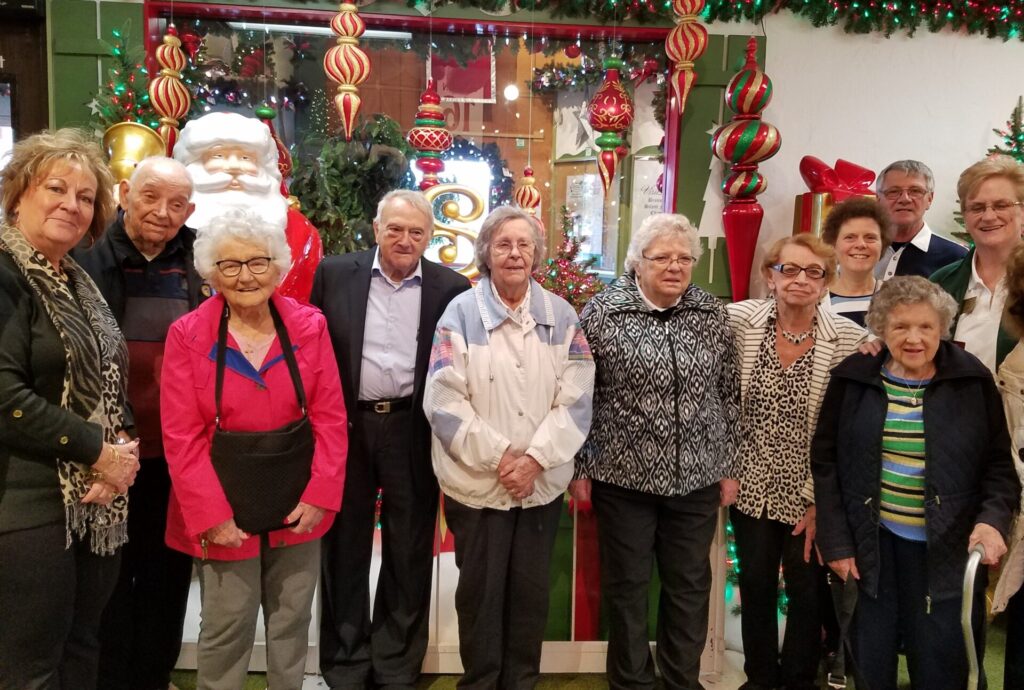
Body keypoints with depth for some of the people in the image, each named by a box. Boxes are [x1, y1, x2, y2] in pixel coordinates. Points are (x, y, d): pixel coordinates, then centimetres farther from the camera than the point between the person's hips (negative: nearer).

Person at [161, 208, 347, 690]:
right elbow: (182, 436, -9)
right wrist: (211, 515, -14)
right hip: (225, 509, -2)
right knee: (225, 629, 12)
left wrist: (320, 494, -10)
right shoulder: (187, 335, -8)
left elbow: (329, 417, -3)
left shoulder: (309, 326, -4)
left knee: (292, 622, 18)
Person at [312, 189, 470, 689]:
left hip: (414, 432, 0)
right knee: (345, 547, 12)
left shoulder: (451, 288, 0)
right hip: (346, 426, 1)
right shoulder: (335, 274, 1)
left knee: (408, 553, 11)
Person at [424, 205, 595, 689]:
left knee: (531, 592, 14)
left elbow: (576, 400, -3)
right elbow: (443, 401, -10)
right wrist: (499, 456, -14)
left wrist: (535, 458, -13)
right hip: (477, 483, -2)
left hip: (543, 483, 2)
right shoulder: (461, 312, -5)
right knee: (480, 592, 11)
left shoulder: (562, 315, 3)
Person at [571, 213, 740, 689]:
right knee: (626, 586, 11)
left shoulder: (714, 315, 1)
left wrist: (728, 467, 8)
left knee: (690, 586, 15)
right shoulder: (602, 311, -7)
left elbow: (730, 395, 8)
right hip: (623, 475, -2)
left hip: (696, 477, 3)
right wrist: (580, 467, -3)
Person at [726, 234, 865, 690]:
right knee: (755, 586, 15)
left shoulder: (848, 338, -12)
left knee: (807, 592, 13)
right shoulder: (740, 320, -8)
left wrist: (820, 500, -9)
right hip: (751, 485, 2)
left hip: (809, 492, -1)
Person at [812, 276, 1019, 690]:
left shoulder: (972, 380, -2)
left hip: (947, 549, 0)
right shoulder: (852, 379, -2)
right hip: (871, 543, 1)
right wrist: (835, 542, -4)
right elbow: (825, 462, 0)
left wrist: (993, 519, -16)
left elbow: (999, 464, 3)